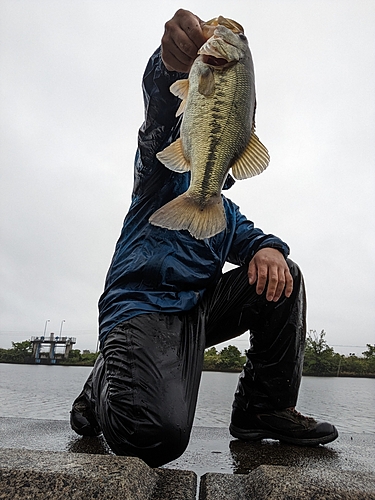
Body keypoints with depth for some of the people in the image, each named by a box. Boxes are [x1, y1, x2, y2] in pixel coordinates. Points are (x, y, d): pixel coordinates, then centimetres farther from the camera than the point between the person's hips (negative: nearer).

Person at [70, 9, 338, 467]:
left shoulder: (224, 212, 27)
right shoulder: (168, 168, 6)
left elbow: (249, 237, 12)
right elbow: (161, 118, -16)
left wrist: (269, 248, -14)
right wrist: (172, 64, -38)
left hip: (199, 308, 7)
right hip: (141, 307, -7)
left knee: (283, 275, -5)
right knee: (158, 435, -30)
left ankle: (265, 408, 1)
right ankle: (103, 389, 6)